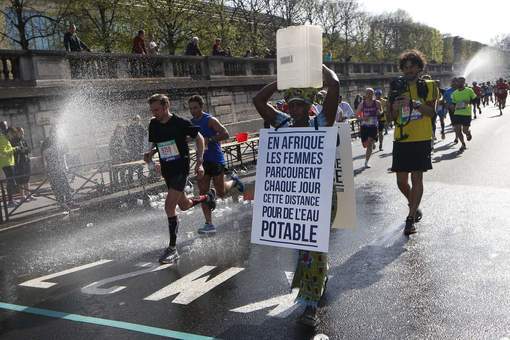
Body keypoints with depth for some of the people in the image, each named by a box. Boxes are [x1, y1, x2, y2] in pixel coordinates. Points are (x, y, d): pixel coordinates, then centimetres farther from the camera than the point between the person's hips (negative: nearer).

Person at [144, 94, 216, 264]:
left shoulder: (180, 123, -13)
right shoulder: (153, 125, 3)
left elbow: (199, 138, -4)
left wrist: (199, 162, -11)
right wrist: (150, 153, -6)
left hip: (181, 168, -7)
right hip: (166, 170, 7)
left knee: (169, 206, -16)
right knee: (184, 205, 19)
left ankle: (172, 249, -6)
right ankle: (208, 197, 51)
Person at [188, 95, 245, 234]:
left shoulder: (210, 120, -11)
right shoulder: (191, 123, 9)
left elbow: (225, 134, -21)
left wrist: (209, 140, -26)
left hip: (216, 159, -6)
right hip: (202, 161, 6)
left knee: (220, 192, 1)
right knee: (203, 193, 0)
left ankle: (234, 181, 33)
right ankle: (209, 224, 6)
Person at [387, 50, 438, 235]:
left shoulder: (428, 86, 3)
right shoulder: (397, 88, 10)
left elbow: (431, 111, -9)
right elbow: (390, 117, 10)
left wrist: (414, 103, -23)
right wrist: (395, 107, -11)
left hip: (422, 139, -3)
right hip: (401, 140, 3)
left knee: (417, 178, -3)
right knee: (401, 181, 5)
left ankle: (411, 218, 4)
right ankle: (414, 207, 33)